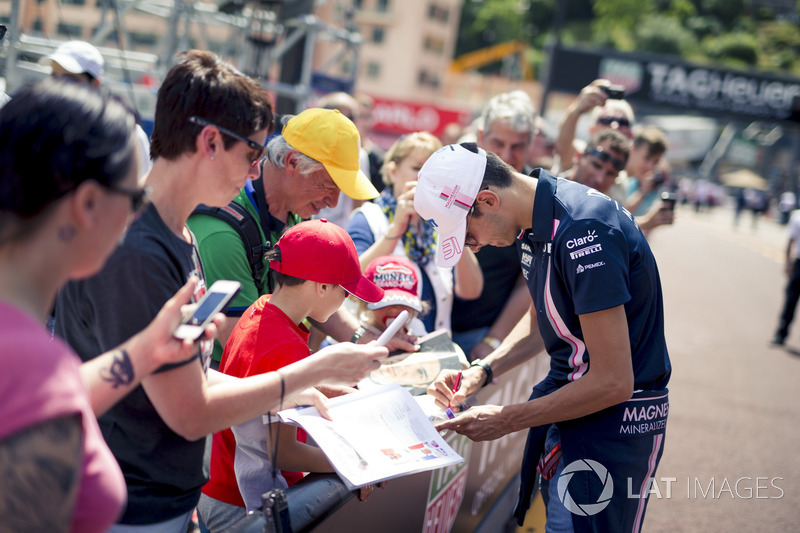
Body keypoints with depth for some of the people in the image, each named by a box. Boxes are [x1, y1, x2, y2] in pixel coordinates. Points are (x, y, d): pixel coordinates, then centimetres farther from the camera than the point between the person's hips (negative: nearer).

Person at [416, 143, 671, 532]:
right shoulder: (534, 222, 3)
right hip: (564, 395, 9)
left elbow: (613, 382, -26)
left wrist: (506, 421, -17)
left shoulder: (583, 233, -27)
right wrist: (482, 371, 4)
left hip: (616, 417, -9)